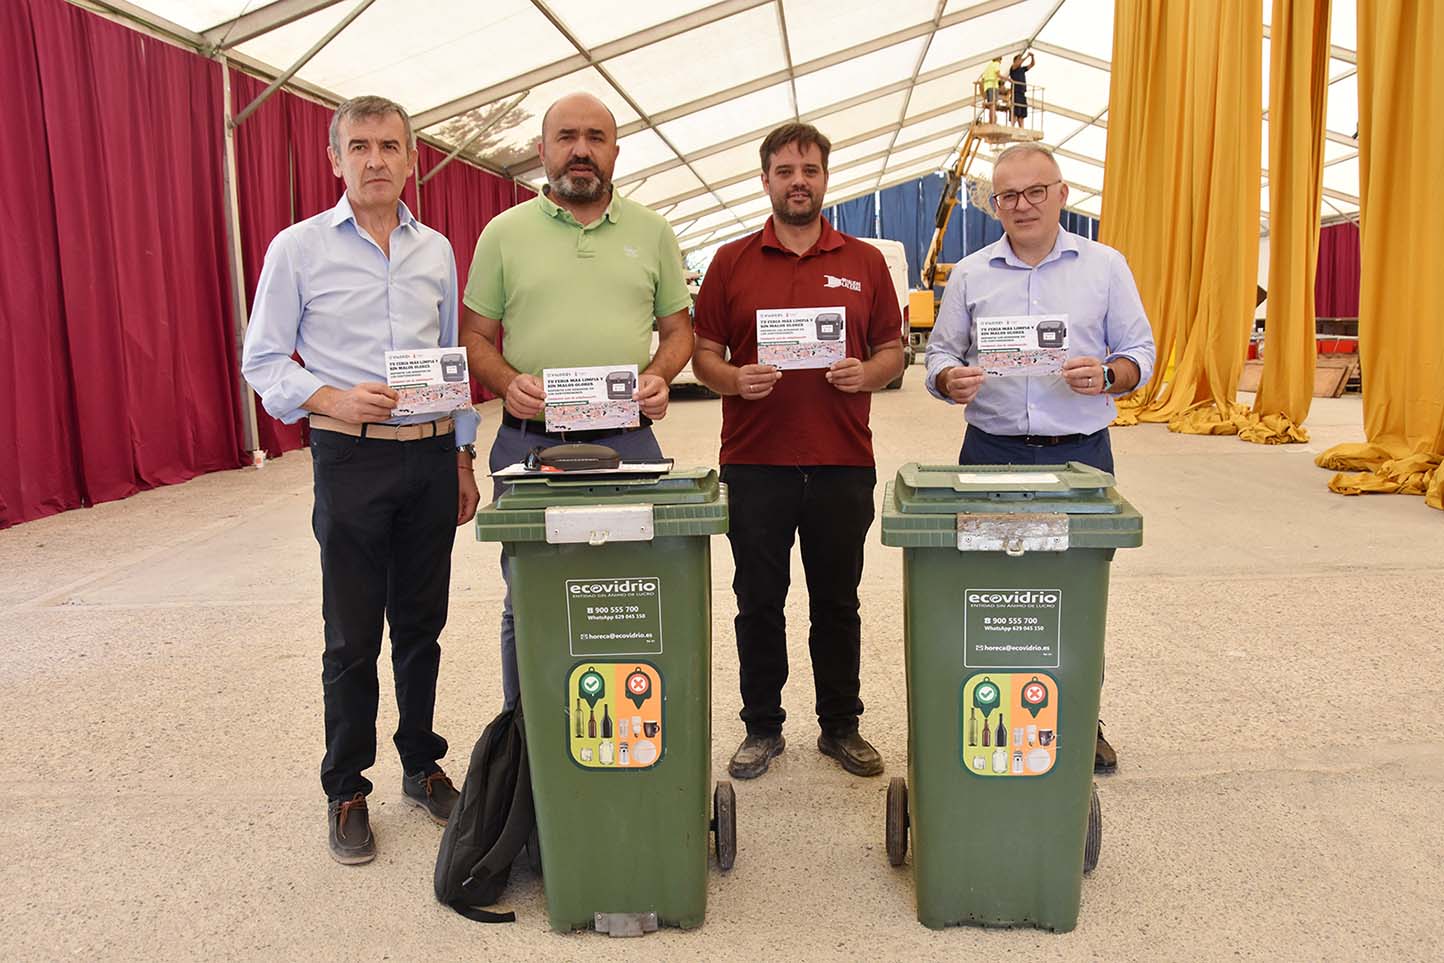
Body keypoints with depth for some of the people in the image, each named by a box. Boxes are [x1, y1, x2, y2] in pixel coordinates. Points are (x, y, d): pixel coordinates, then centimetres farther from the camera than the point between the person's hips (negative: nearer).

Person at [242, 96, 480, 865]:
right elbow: (262, 362, -1)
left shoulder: (436, 251, 10)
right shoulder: (299, 248, -1)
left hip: (431, 456, 3)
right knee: (352, 636, 3)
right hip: (351, 457, -3)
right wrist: (334, 400, -19)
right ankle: (345, 792, 19)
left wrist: (463, 457, 12)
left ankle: (422, 766, 29)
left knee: (421, 625, 12)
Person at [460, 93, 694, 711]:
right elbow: (475, 336, 8)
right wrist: (508, 383, -12)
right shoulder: (505, 232, 7)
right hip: (529, 442, -1)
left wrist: (658, 375, -7)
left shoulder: (652, 232, 11)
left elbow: (678, 328, 14)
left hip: (627, 442, 1)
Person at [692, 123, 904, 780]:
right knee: (758, 602, 8)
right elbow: (703, 354, 6)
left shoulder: (865, 262, 9)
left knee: (837, 603, 10)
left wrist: (866, 373, -11)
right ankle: (761, 727, 24)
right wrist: (735, 379, -14)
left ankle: (840, 727, 26)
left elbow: (893, 350, 10)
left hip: (843, 462, 1)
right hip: (754, 461, 0)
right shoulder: (731, 262, 6)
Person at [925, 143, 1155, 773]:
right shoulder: (969, 275, 10)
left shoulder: (1106, 267, 8)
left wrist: (1107, 374, -14)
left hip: (1080, 454, 0)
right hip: (992, 453, 1)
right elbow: (940, 353, 11)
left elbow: (1140, 352, 8)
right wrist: (950, 380, -13)